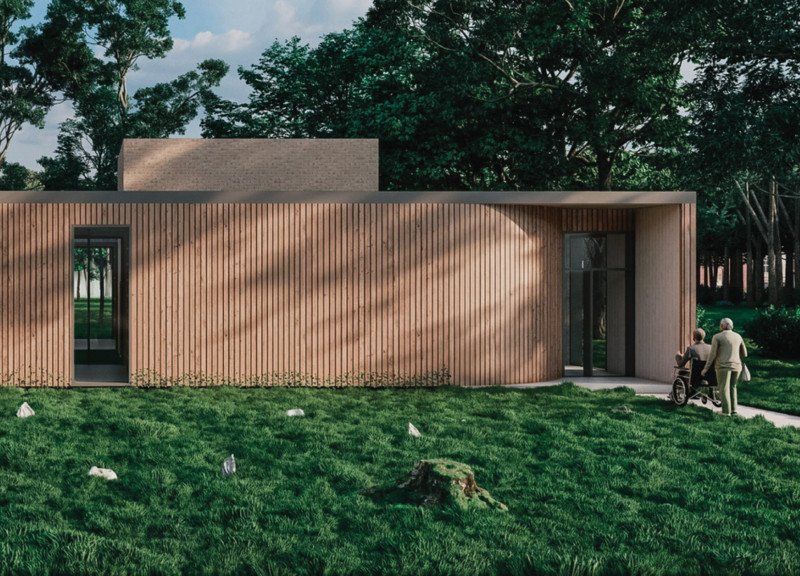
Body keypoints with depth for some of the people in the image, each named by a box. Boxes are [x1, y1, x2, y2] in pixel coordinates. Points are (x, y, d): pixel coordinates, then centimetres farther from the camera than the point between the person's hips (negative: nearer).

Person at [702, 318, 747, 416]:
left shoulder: (717, 337, -4)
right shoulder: (738, 337, 10)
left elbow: (712, 354, -9)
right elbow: (744, 354, 17)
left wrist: (706, 368, -2)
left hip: (723, 366, -5)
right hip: (736, 366, 5)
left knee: (724, 389, 1)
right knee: (732, 387, 18)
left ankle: (726, 411, -3)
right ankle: (733, 408, 14)